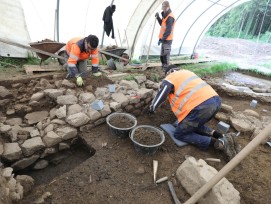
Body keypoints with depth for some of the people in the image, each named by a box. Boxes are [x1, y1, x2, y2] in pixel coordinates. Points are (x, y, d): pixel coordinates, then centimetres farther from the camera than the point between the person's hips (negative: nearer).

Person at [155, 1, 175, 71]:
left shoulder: (170, 17, -16)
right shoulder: (166, 15, 13)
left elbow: (168, 30, -21)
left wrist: (161, 39, -21)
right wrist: (158, 17, 8)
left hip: (167, 40, -10)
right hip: (164, 39, 10)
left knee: (165, 56, -9)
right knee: (162, 56, 16)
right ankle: (163, 68, 27)